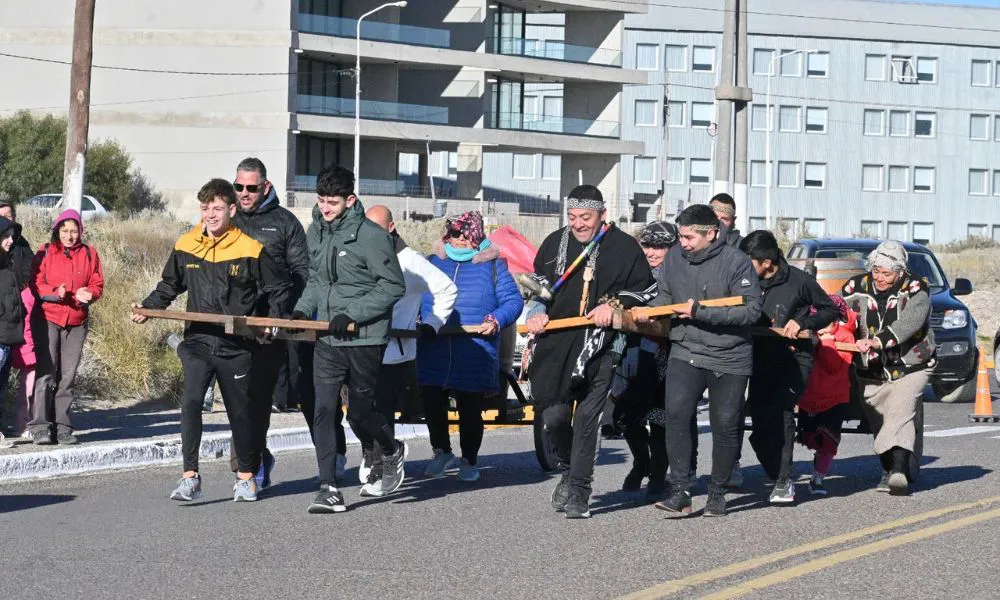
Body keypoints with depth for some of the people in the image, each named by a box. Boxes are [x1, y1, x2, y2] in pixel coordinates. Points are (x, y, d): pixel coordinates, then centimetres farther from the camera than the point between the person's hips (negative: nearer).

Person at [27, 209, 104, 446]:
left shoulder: (89, 254, 9)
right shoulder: (46, 252, 3)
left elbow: (97, 285, 8)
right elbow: (36, 284, -1)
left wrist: (87, 294, -14)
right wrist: (55, 292, -19)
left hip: (77, 323, 3)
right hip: (49, 319, -3)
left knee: (67, 377, 4)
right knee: (45, 374, -10)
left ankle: (62, 427, 9)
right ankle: (40, 427, -11)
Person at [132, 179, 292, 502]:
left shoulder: (251, 250, -4)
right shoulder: (186, 246, 4)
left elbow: (280, 288, 5)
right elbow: (168, 287, 20)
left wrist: (272, 322, -9)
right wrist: (146, 309, 6)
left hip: (237, 345, -1)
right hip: (198, 340, 1)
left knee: (241, 411, 9)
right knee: (190, 402, -17)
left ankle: (246, 476, 25)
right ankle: (190, 477, -15)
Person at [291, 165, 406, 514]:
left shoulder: (371, 236, -14)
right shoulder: (315, 231, 7)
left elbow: (393, 286, -11)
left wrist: (352, 315, -17)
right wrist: (303, 308, 2)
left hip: (364, 340, -5)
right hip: (328, 340, 5)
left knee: (360, 413, 6)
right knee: (323, 411, -6)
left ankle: (392, 450, 38)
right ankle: (329, 488, -4)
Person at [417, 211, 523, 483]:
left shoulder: (492, 265, 4)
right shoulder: (433, 263, 11)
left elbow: (513, 300, 2)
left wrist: (497, 320, -15)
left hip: (475, 356, -2)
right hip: (434, 353, 2)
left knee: (470, 409, 7)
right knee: (432, 403, -2)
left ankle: (469, 461, 22)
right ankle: (442, 452, 20)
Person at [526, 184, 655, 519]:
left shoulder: (624, 247, 2)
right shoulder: (555, 243, 12)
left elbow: (645, 291, 8)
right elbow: (537, 284, 24)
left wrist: (614, 305, -7)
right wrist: (537, 313, 6)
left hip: (600, 345, -3)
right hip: (555, 343, 3)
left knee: (587, 419, -5)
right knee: (554, 416, -4)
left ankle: (579, 491, 1)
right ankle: (569, 471, 24)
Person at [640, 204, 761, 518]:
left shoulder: (736, 262, -11)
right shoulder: (674, 260, 4)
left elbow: (751, 309, -17)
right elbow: (665, 297, 19)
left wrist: (700, 312, -22)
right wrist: (648, 311, -4)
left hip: (729, 359, -3)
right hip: (685, 352, 3)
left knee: (725, 426, 6)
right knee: (676, 413, -17)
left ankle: (718, 491, 24)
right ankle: (680, 491, -16)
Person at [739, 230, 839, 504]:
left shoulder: (798, 280, -9)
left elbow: (830, 310, 2)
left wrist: (801, 322, -12)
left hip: (794, 358, -5)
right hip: (761, 361, 5)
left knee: (781, 413, -23)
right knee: (760, 423, 2)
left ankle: (783, 481, -19)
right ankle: (779, 479, 21)